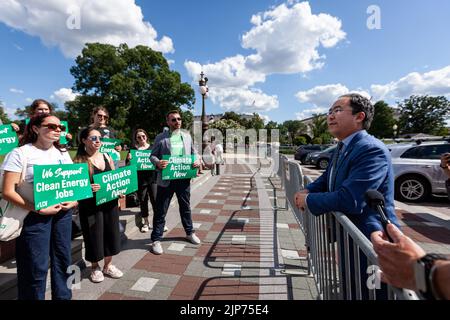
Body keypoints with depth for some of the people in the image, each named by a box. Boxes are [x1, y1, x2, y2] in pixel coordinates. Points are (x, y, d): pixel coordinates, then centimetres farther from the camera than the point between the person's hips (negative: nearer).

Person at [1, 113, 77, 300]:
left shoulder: (63, 153, 10)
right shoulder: (20, 153, -6)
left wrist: (74, 200, -4)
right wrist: (39, 209, -19)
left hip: (63, 212, 5)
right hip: (35, 215, -5)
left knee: (63, 259, 12)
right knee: (36, 266, 2)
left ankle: (63, 296, 31)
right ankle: (34, 296, 24)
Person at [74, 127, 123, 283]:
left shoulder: (106, 157, 6)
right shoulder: (79, 160, -9)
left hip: (110, 202, 5)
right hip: (90, 205, -4)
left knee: (111, 233, 12)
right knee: (94, 235, 8)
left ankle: (108, 265, 33)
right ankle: (95, 268, 32)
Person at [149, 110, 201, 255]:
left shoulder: (187, 137, 9)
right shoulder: (160, 137, -2)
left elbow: (193, 153, 16)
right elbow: (153, 155, -1)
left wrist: (197, 161, -5)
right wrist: (158, 163, -22)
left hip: (183, 178, 3)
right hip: (166, 179, -3)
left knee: (185, 207, 18)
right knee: (161, 210, 5)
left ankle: (189, 232, 36)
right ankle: (156, 240, 19)